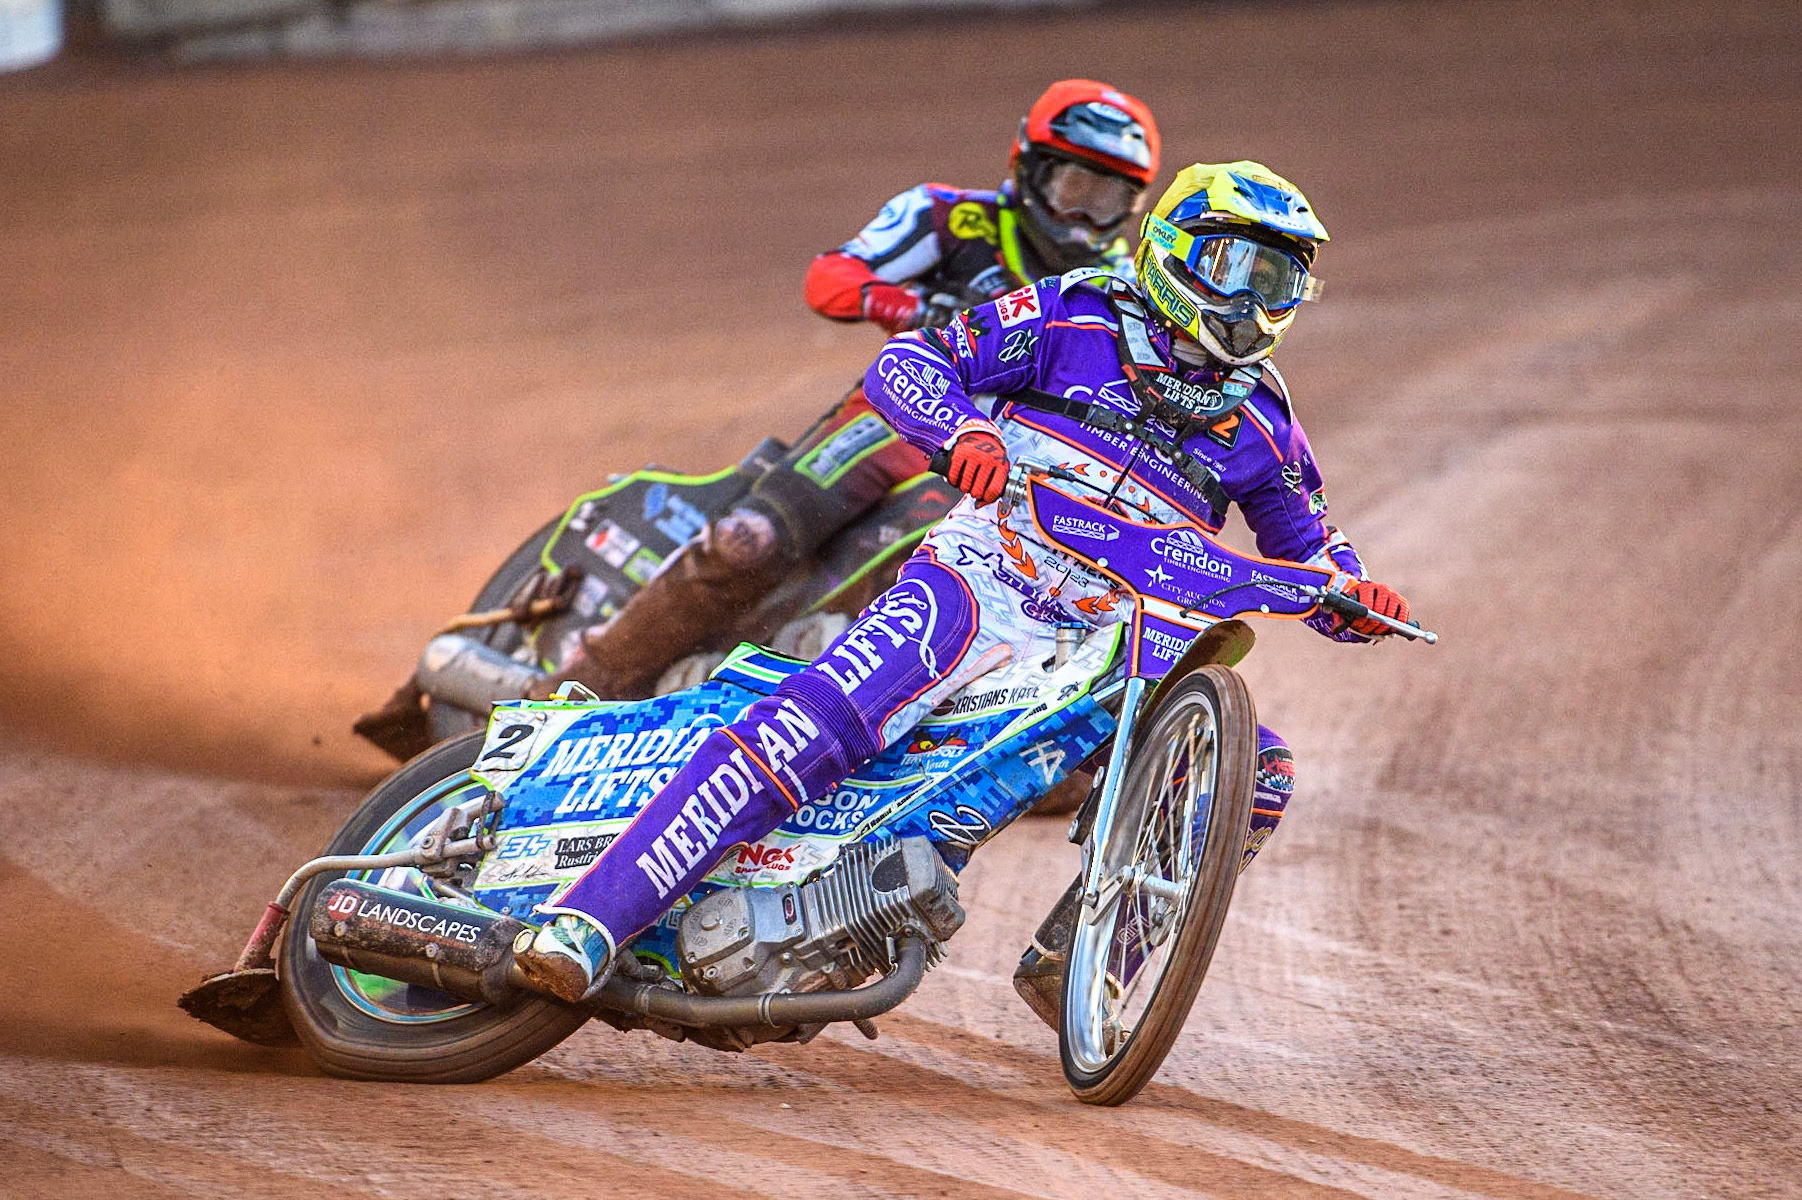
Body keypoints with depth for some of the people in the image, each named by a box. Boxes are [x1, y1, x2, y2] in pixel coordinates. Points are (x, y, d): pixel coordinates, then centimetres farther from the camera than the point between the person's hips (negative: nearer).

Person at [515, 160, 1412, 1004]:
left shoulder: (1261, 420, 17)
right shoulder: (1077, 317, 7)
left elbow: (1310, 552, 23)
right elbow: (902, 363, 2)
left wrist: (1356, 597, -1)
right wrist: (961, 427, -20)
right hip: (984, 577, -4)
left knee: (1256, 771, -16)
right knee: (817, 724, -28)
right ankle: (589, 921, -34)